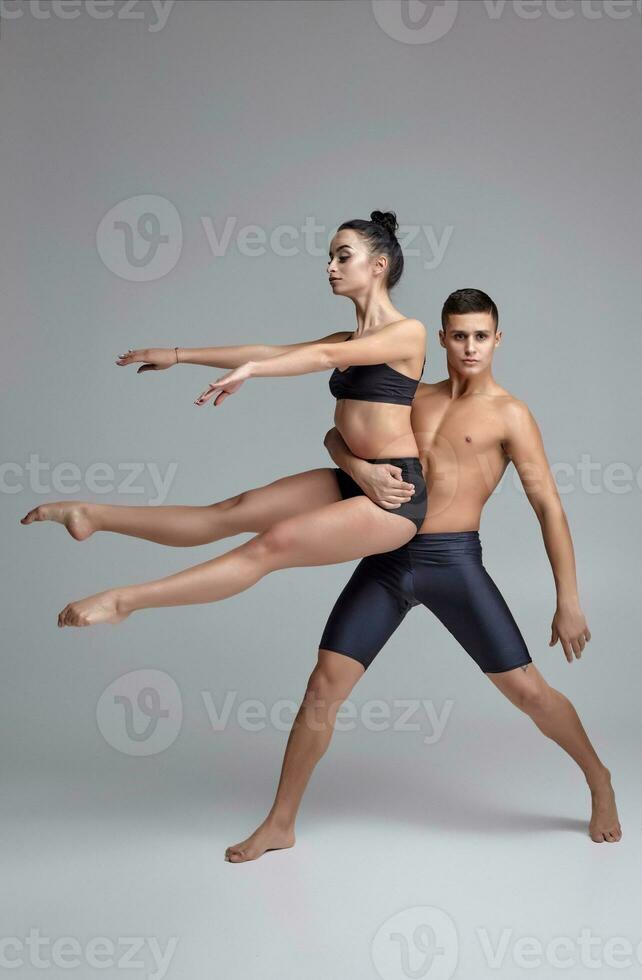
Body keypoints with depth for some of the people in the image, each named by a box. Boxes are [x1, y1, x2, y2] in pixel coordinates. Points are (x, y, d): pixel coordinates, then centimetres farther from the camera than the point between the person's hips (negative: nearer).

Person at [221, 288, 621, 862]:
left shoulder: (509, 415, 0)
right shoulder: (417, 397, 14)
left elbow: (549, 508, -4)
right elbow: (337, 436, 12)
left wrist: (569, 602, -9)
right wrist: (361, 469, -12)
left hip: (454, 562, -4)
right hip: (387, 560, 4)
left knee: (527, 689, 0)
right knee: (323, 688, 1)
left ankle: (599, 783, 29)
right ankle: (280, 824, 17)